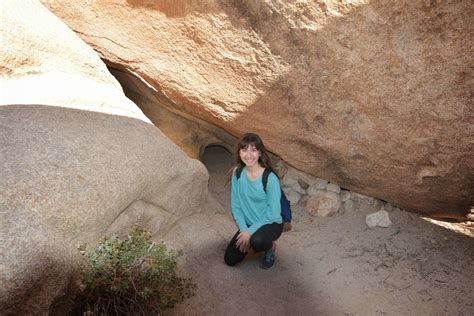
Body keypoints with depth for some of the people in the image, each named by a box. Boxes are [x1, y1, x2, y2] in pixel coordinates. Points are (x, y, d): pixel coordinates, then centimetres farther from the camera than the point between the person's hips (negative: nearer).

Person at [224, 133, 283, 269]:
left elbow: (273, 214, -21)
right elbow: (235, 205, -4)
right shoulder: (237, 173, -11)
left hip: (271, 223, -5)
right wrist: (243, 229, -14)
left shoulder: (270, 179, -26)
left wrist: (250, 232, -20)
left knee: (257, 241, -36)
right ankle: (251, 240, 26)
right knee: (230, 260, 1)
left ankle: (270, 246, 0)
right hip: (248, 223, 5)